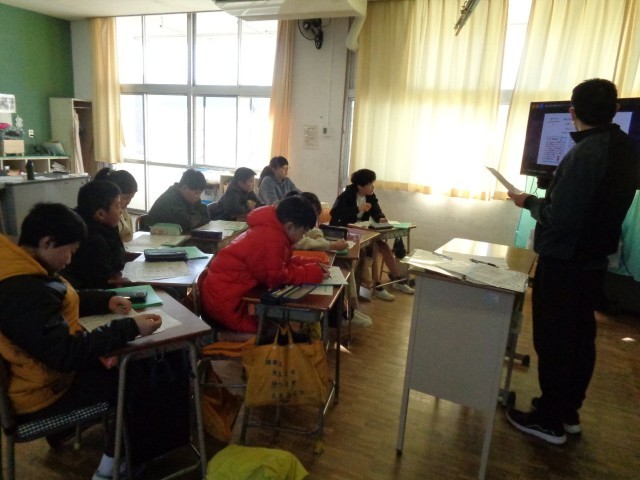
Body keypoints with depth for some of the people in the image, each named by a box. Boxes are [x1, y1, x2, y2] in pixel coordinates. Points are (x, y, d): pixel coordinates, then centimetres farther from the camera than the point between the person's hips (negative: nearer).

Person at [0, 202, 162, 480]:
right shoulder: (23, 293, -34)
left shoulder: (23, 271, -2)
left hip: (44, 366, 10)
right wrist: (131, 328, -32)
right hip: (40, 394, -10)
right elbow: (67, 354, -34)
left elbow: (63, 300, 14)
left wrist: (106, 300, 0)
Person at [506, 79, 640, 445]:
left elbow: (560, 219, -26)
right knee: (580, 337, 17)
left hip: (564, 263, -9)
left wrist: (530, 202, -9)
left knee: (553, 340, 3)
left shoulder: (585, 153, -22)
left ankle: (550, 420, 16)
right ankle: (568, 411, 31)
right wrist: (546, 199, 16)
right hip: (594, 260, 9)